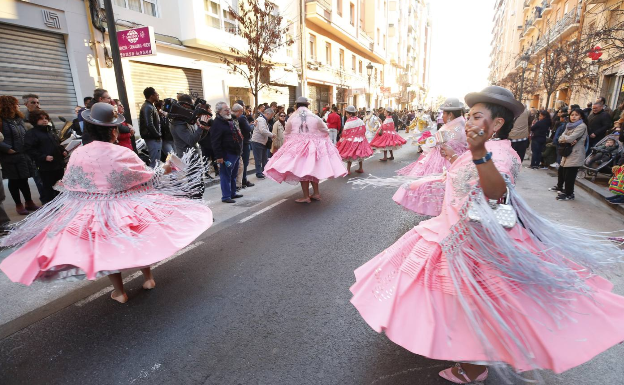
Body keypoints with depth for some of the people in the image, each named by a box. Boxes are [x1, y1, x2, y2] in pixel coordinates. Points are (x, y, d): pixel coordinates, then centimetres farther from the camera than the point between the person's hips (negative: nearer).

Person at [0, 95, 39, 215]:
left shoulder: (19, 119, 11)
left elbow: (26, 135, 12)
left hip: (23, 155, 6)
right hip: (10, 157, -6)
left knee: (23, 179, 15)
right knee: (14, 181, 6)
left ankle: (29, 202, 26)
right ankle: (18, 205, 17)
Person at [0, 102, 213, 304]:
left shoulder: (78, 154, -7)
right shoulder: (123, 154, -14)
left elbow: (68, 186, 6)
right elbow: (147, 177, -3)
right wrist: (164, 170, 14)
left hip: (91, 210, 2)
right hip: (126, 207, -1)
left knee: (107, 247, 15)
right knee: (139, 239, 20)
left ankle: (119, 292, 24)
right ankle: (148, 278, 28)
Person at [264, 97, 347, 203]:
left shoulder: (292, 118, -1)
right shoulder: (315, 117, 0)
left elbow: (286, 134, 6)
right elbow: (325, 132, 9)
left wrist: (287, 145, 21)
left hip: (297, 147, -2)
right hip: (313, 146, 2)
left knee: (302, 171, 2)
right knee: (313, 169, 14)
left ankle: (306, 197, 4)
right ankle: (316, 193, 20)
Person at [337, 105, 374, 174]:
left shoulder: (348, 123, -15)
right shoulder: (360, 120, 1)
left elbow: (345, 133, -11)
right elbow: (364, 129, 7)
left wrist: (342, 140, 1)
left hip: (351, 141, -5)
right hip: (360, 140, 5)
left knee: (349, 155, 3)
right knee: (360, 153, 15)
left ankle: (348, 170, 2)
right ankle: (361, 168, 23)